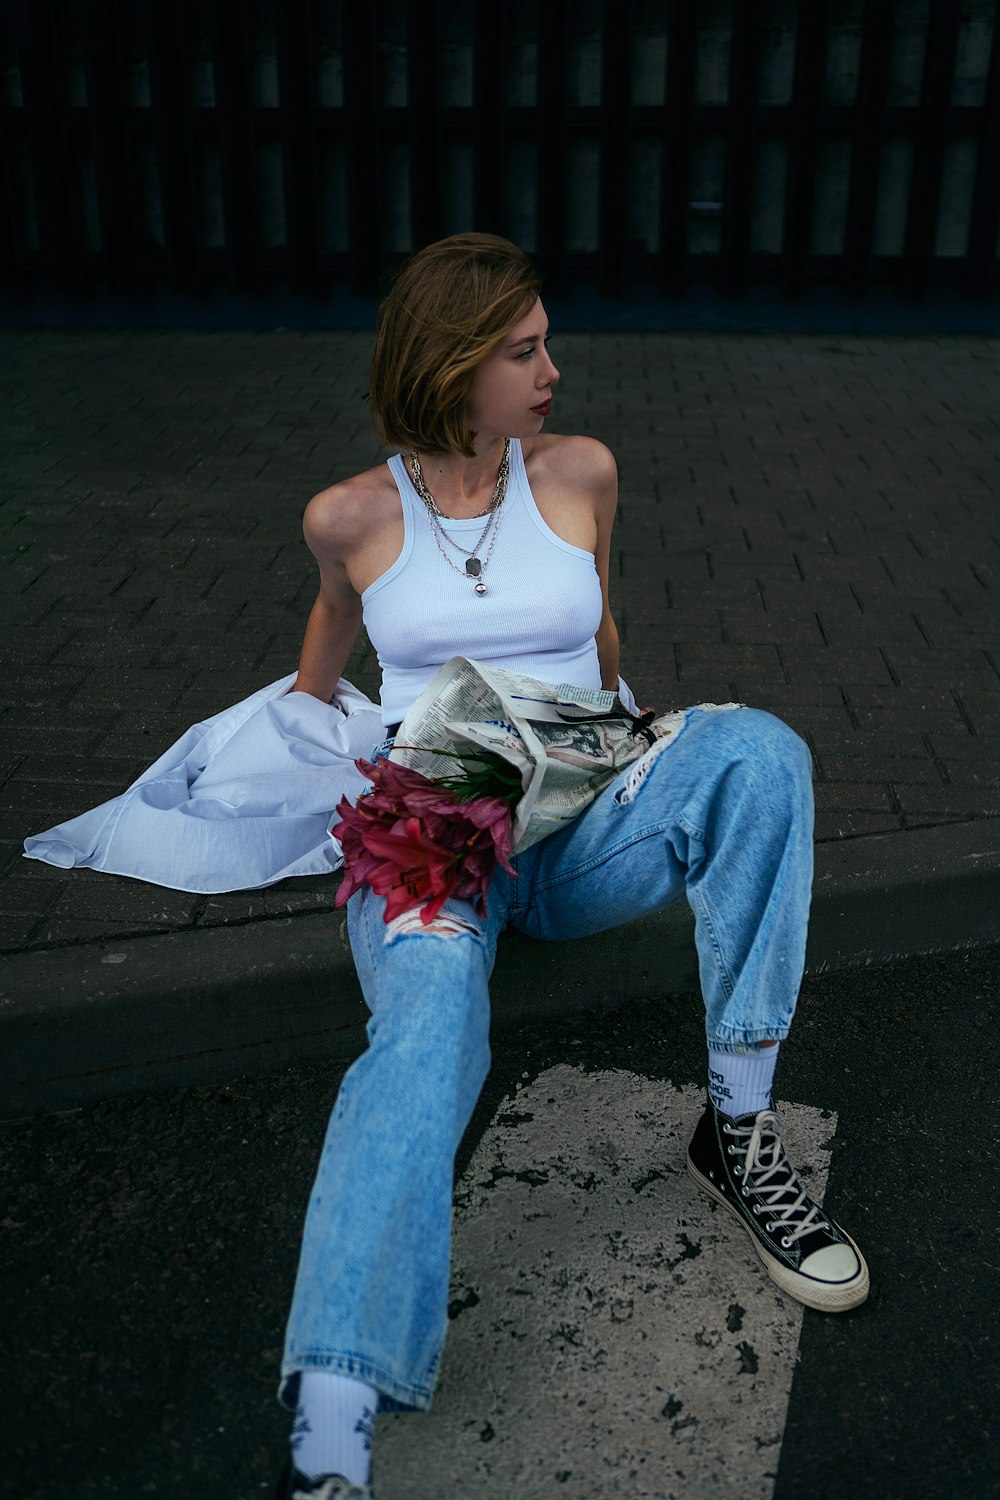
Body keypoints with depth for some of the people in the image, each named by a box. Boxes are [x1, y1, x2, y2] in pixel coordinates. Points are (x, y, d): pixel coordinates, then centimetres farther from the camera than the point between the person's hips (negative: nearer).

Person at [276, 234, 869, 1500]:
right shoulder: (351, 516, 2)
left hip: (576, 832, 3)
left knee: (756, 750, -29)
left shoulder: (579, 472, 6)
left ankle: (740, 1126, -23)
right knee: (428, 1029, -37)